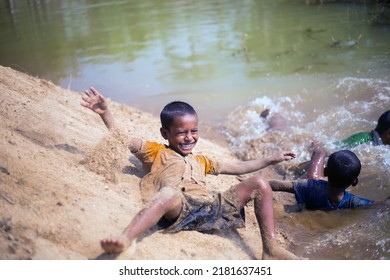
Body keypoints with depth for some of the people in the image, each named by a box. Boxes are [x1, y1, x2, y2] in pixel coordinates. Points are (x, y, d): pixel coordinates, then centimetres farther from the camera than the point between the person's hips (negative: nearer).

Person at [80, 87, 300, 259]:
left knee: (260, 184, -4)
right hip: (180, 207, -5)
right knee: (170, 193, -42)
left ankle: (271, 248, -11)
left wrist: (271, 160, 41)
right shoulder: (156, 152, 23)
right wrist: (105, 113, 0)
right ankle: (127, 239, -59)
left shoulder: (200, 161, 37)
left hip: (211, 206, 6)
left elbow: (237, 167, 43)